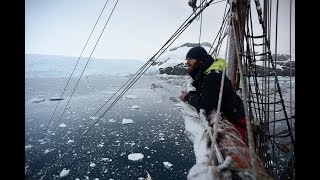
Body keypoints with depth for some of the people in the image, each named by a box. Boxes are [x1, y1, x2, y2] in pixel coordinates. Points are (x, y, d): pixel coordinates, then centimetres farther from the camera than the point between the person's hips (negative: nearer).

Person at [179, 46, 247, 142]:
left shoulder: (214, 77, -32)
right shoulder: (203, 74, 0)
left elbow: (204, 106, -35)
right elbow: (201, 93, 14)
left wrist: (188, 97, -19)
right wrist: (189, 94, -7)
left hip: (234, 121, -9)